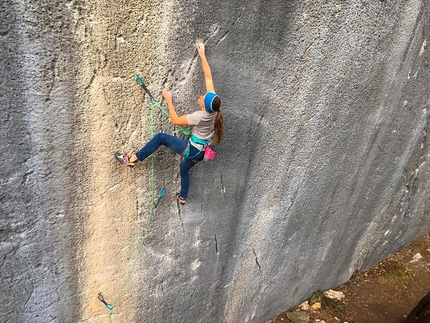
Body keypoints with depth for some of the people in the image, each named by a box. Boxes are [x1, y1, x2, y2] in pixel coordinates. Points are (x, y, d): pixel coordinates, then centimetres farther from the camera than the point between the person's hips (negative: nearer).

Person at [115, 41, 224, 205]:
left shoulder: (200, 116, -28)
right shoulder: (213, 107, -10)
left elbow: (175, 120, -18)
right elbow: (208, 76, -5)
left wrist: (168, 100, -14)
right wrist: (202, 55, 1)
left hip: (192, 150, -8)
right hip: (202, 152, 8)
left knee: (160, 137, -3)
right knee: (184, 169, 33)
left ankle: (132, 159, 1)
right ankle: (183, 197, 52)